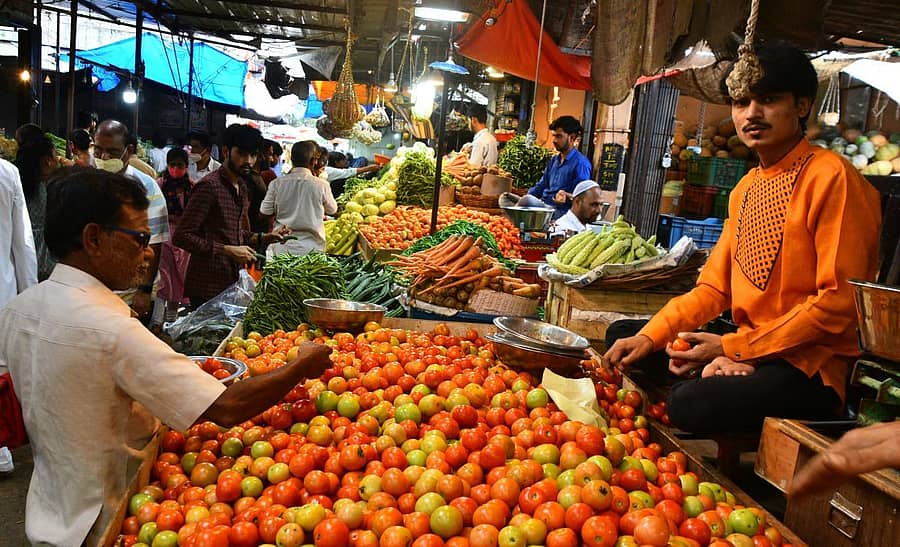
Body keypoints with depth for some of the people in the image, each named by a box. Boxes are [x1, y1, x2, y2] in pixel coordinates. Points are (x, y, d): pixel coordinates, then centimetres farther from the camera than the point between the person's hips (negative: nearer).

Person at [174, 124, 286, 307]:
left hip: (232, 284, 8)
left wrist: (262, 238, 8)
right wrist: (228, 250, -21)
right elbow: (182, 236, -18)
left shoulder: (242, 187, 15)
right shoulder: (209, 186, -14)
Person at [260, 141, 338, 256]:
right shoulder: (321, 185, -8)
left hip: (281, 248, 2)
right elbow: (332, 210, 8)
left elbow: (265, 212, 4)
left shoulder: (277, 183, -4)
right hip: (311, 248, -2)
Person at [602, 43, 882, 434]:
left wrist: (732, 348, -18)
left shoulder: (831, 177, -13)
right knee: (623, 337, 8)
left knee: (692, 404, -33)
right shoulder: (745, 189, 12)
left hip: (811, 364, -8)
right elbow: (714, 287, 11)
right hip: (748, 349, 8)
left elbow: (839, 302, -17)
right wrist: (650, 336, -2)